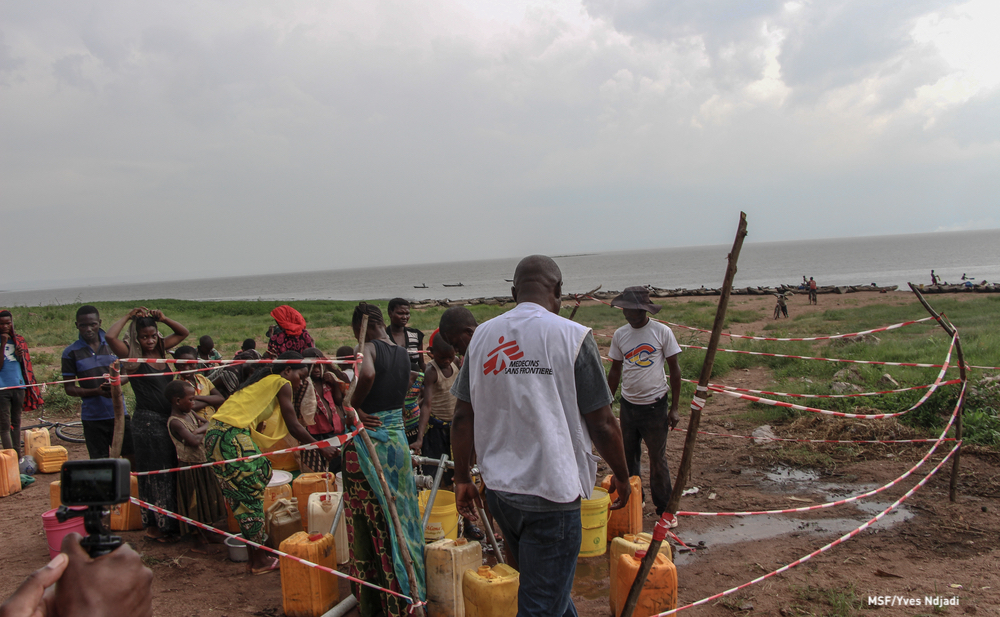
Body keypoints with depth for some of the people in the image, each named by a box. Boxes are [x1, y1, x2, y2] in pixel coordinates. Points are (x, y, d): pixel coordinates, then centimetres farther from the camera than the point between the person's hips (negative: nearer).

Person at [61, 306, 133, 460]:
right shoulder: (71, 353, -1)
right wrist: (96, 391, -18)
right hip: (92, 417, -1)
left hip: (119, 413, 1)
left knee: (132, 456, 1)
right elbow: (69, 388, -2)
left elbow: (127, 374, 11)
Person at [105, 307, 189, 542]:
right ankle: (154, 526, 10)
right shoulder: (132, 357, -8)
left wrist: (162, 318, 5)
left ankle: (168, 523, 19)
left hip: (168, 419, 7)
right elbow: (110, 337, -26)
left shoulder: (160, 350, 9)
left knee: (170, 472, 10)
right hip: (147, 423, -6)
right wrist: (129, 316, -13)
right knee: (153, 474, 0)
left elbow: (183, 332, 20)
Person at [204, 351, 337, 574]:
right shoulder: (282, 383, 0)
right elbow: (294, 427, -1)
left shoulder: (263, 381, 25)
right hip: (232, 436, -9)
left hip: (214, 434, 9)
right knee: (252, 495, 1)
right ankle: (259, 560, 10)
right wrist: (321, 447, 6)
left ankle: (256, 554, 23)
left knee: (241, 497, 15)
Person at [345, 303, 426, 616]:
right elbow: (400, 393, 10)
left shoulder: (370, 348, -13)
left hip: (368, 439, -7)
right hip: (398, 436, 7)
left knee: (365, 521, 5)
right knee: (396, 516, 16)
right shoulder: (404, 354, 8)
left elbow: (367, 375, -35)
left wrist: (353, 406, -21)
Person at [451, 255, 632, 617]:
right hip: (552, 492, -5)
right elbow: (601, 424, -9)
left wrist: (462, 479, 13)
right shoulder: (572, 336, -12)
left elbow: (463, 416, 4)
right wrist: (622, 476, 6)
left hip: (499, 489, 6)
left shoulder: (482, 336, 2)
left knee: (548, 583, 26)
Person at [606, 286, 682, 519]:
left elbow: (674, 369, -3)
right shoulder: (620, 335, 2)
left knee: (658, 460, 5)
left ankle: (665, 508, 19)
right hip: (628, 406, 4)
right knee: (628, 458, 12)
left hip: (655, 406, -3)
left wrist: (674, 408, -6)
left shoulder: (662, 332, -8)